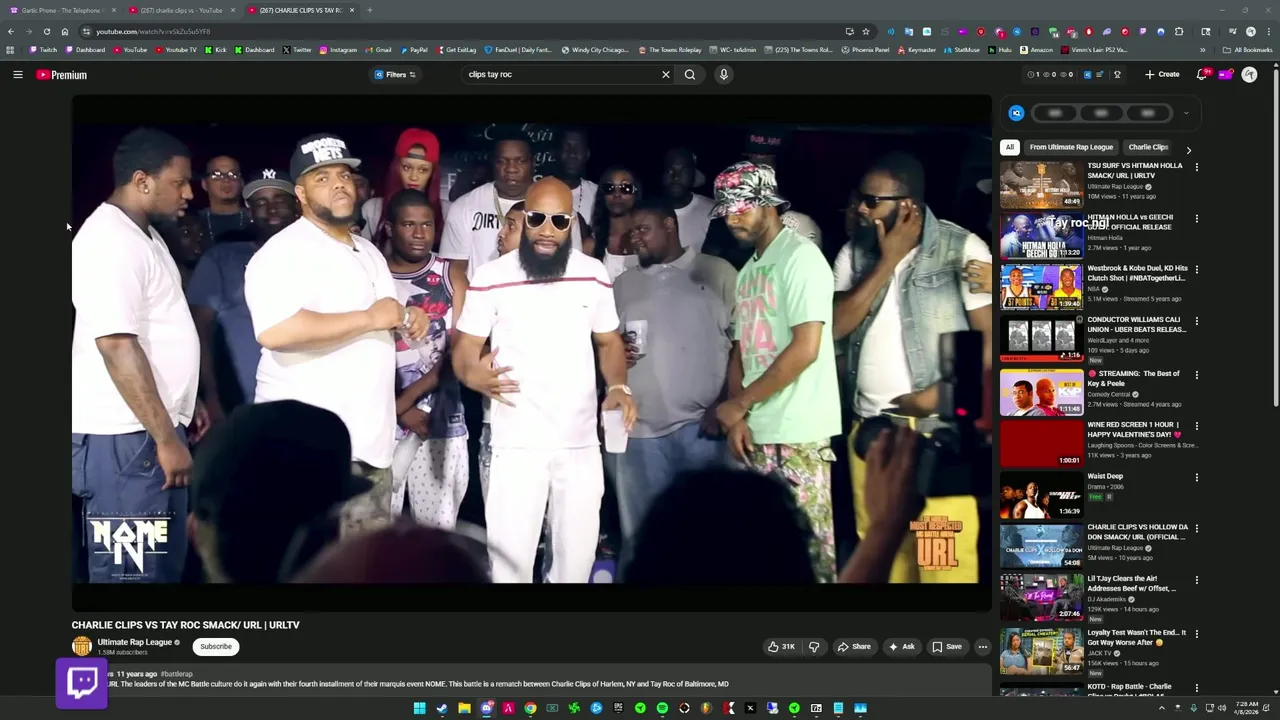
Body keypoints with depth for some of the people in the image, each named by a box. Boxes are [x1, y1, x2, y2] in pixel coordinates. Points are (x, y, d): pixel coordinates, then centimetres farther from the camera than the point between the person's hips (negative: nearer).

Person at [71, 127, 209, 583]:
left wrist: (182, 410, 23)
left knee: (165, 566, 15)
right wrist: (166, 438, -23)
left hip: (154, 429, 10)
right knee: (133, 572, -4)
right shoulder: (109, 240, -17)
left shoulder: (144, 234, 15)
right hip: (124, 439, -10)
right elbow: (116, 344, -24)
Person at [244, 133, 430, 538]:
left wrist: (408, 321, 6)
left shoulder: (369, 252, 19)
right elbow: (276, 331, -29)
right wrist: (370, 318, -20)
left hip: (369, 441, 9)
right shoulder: (285, 252, -11)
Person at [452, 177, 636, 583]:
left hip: (581, 442, 3)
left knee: (578, 554, 10)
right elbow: (465, 348, -1)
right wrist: (475, 375, -24)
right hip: (517, 443, -3)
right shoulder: (491, 278, -6)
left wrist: (618, 387, -4)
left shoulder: (594, 274, 4)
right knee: (511, 554, -5)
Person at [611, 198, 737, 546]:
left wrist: (724, 405, -9)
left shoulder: (717, 272, 5)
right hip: (640, 429, 4)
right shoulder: (623, 286, 18)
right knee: (643, 527, 6)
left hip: (702, 424, -4)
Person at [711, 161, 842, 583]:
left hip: (797, 434, -7)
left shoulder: (801, 257, -8)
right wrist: (737, 417, 0)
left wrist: (738, 403, -9)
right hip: (756, 430, 8)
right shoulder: (748, 272, 16)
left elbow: (805, 349, -17)